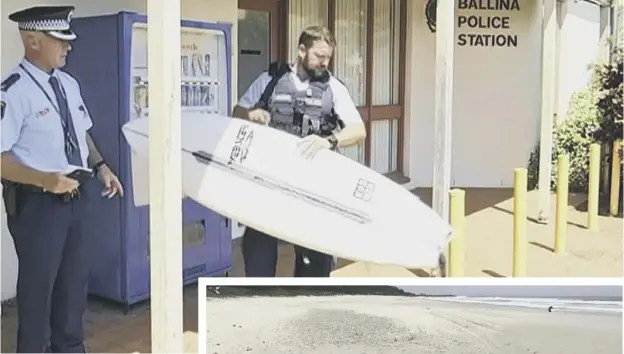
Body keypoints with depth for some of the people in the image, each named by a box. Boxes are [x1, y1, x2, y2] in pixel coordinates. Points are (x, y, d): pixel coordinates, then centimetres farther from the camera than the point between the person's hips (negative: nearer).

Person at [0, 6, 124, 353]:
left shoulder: (68, 83, 6)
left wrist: (100, 166, 4)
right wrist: (45, 179, -31)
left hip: (75, 197, 8)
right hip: (37, 203, -8)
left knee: (75, 279, 19)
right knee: (38, 285, 8)